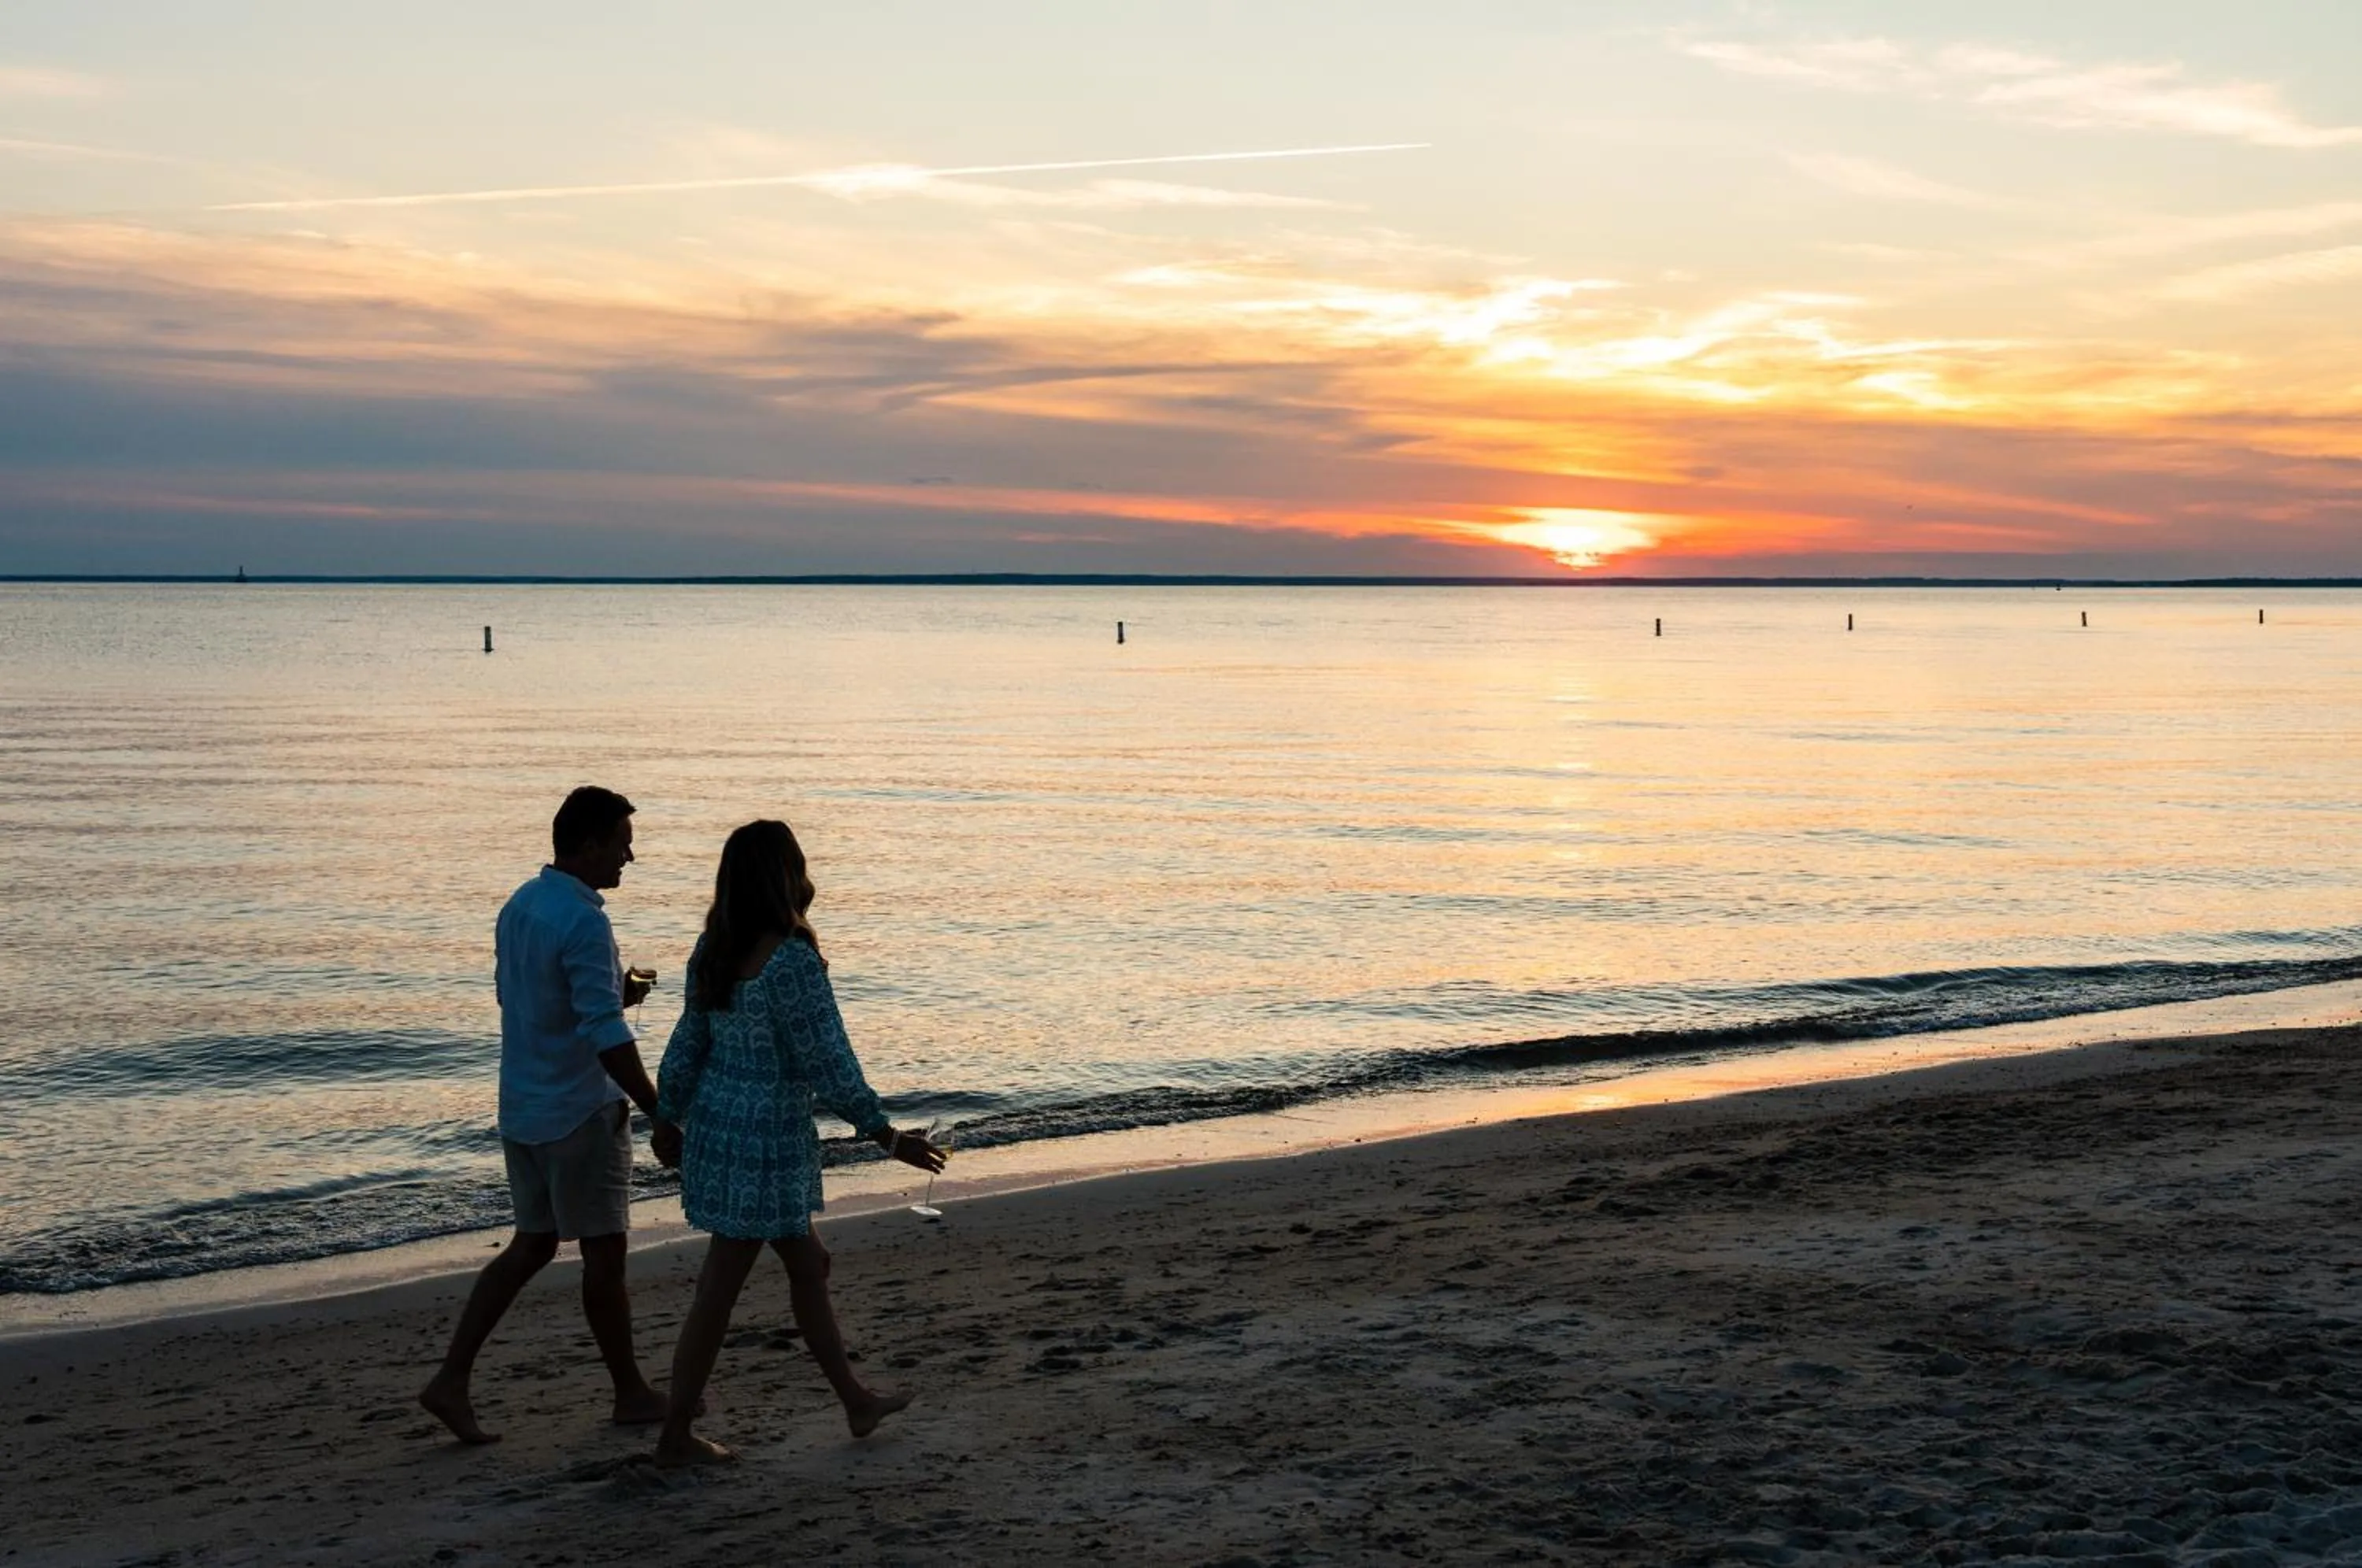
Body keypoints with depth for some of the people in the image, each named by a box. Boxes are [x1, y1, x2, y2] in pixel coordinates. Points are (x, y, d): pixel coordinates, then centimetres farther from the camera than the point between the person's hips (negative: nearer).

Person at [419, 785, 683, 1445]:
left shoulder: (518, 907, 9)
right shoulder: (583, 921, -20)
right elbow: (605, 1035, -25)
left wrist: (614, 991, 13)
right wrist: (659, 1113, -22)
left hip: (523, 1110, 9)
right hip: (582, 1111, -9)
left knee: (532, 1244, 15)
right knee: (604, 1252, 3)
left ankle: (453, 1379, 9)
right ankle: (631, 1393, 16)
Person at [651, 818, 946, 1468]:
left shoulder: (712, 951, 2)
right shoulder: (792, 960, -21)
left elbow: (688, 1045, 9)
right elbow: (827, 1062, -18)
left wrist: (669, 1119, 21)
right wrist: (887, 1136, -11)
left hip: (715, 1123, 8)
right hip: (767, 1135, -8)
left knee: (807, 1265, 20)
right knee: (719, 1289, 3)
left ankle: (856, 1400, 33)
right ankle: (676, 1436, 12)